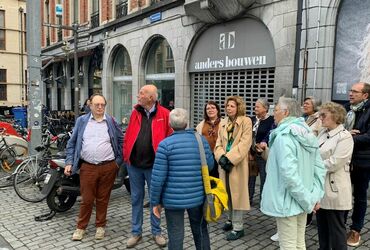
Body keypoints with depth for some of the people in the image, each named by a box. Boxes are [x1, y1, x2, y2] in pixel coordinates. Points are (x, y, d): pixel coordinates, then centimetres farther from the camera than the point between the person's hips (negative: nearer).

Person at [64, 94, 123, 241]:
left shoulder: (111, 121, 4)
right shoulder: (82, 121, 4)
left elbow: (121, 140, 9)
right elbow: (72, 143, 6)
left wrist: (118, 160, 3)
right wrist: (69, 162, -1)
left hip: (108, 167, 0)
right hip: (87, 167, 0)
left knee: (103, 199, 12)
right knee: (87, 199, 7)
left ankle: (100, 226, 28)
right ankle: (81, 227, 26)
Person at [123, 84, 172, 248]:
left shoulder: (164, 114, -7)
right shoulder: (135, 113, 5)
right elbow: (128, 136, 8)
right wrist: (126, 155, 2)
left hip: (154, 165, -3)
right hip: (134, 164, 3)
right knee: (136, 198, 13)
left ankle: (156, 232, 28)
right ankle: (136, 232, 28)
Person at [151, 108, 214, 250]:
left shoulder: (165, 144, -13)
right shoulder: (202, 140, -2)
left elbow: (158, 177, -14)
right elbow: (210, 166, 6)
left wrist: (155, 201, -3)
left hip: (173, 199, -3)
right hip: (198, 196, 3)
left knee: (175, 237, 10)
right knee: (200, 231, 23)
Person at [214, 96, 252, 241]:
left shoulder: (246, 121, -5)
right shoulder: (223, 123, 13)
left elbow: (244, 143, -14)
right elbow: (218, 143, 8)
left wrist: (230, 159, -19)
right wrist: (221, 157, -11)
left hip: (237, 163, -6)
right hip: (224, 162, 6)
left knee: (237, 193, -2)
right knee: (227, 193, 14)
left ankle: (238, 227, 7)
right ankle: (231, 219, 31)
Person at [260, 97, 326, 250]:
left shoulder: (284, 136, -20)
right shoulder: (308, 135, 6)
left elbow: (288, 173, -28)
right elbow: (320, 168, 6)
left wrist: (307, 200, -19)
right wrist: (315, 196, 3)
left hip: (288, 200, -8)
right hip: (301, 201, 8)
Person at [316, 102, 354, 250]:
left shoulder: (345, 137, -15)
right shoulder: (323, 133, 8)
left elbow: (333, 163, -21)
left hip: (334, 189, -7)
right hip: (320, 186, 7)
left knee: (336, 227, 6)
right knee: (322, 225, 19)